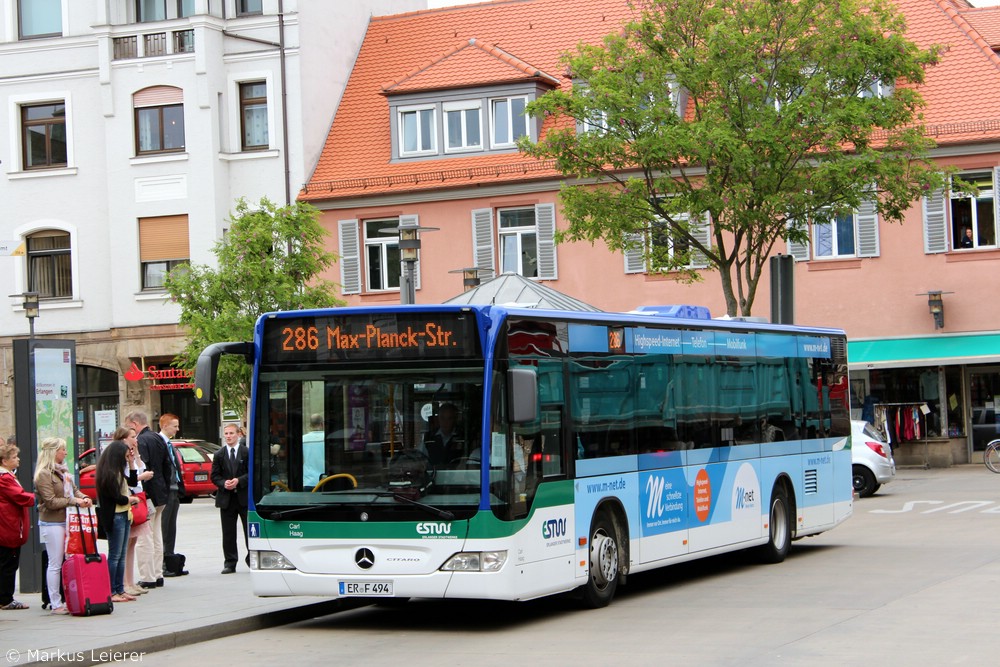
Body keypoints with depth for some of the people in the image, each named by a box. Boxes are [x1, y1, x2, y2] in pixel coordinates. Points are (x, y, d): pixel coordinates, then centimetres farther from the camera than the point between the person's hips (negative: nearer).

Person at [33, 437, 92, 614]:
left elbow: (74, 490, 18)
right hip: (52, 523, -8)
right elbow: (51, 502, -17)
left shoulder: (63, 470, 13)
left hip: (66, 521, 8)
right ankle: (56, 604, 2)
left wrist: (83, 498, -3)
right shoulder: (44, 474, -12)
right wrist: (73, 501, -17)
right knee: (55, 564, -3)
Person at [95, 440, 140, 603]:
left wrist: (132, 463, 15)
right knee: (115, 556, -5)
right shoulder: (109, 474, -16)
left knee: (121, 556, 11)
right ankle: (111, 592, -1)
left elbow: (133, 482, 25)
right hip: (115, 517, -10)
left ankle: (120, 590, 15)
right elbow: (118, 498, -17)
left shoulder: (118, 473, 13)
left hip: (124, 516, 10)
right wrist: (133, 499, 1)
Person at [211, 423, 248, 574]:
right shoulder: (219, 455, 9)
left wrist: (239, 481, -17)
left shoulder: (247, 452, 0)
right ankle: (229, 563, 8)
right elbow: (215, 476, 7)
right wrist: (224, 483, -13)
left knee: (250, 530, 3)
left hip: (245, 497, -2)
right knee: (228, 533, 4)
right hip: (226, 498, 2)